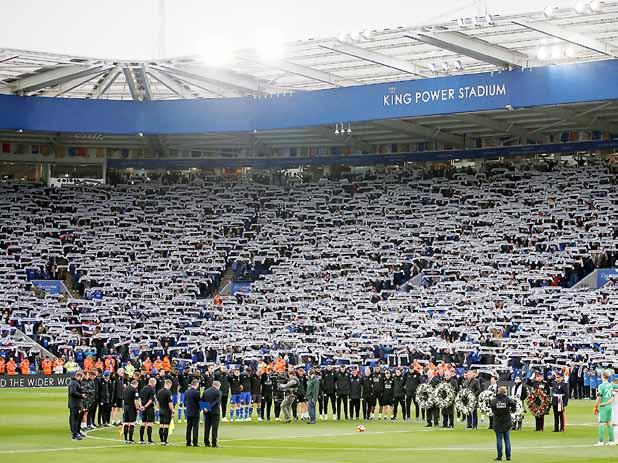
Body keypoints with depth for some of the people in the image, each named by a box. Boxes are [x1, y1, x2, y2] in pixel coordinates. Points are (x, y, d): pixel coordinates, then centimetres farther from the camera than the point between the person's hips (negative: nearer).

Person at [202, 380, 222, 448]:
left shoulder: (206, 391, 8)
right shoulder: (218, 392, -8)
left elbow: (202, 401, 5)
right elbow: (217, 402, -18)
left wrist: (204, 408, -5)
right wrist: (210, 408, -17)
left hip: (207, 412, 5)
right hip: (215, 412, -5)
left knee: (207, 427, 9)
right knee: (214, 427, -2)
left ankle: (206, 442, 10)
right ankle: (214, 443, -4)